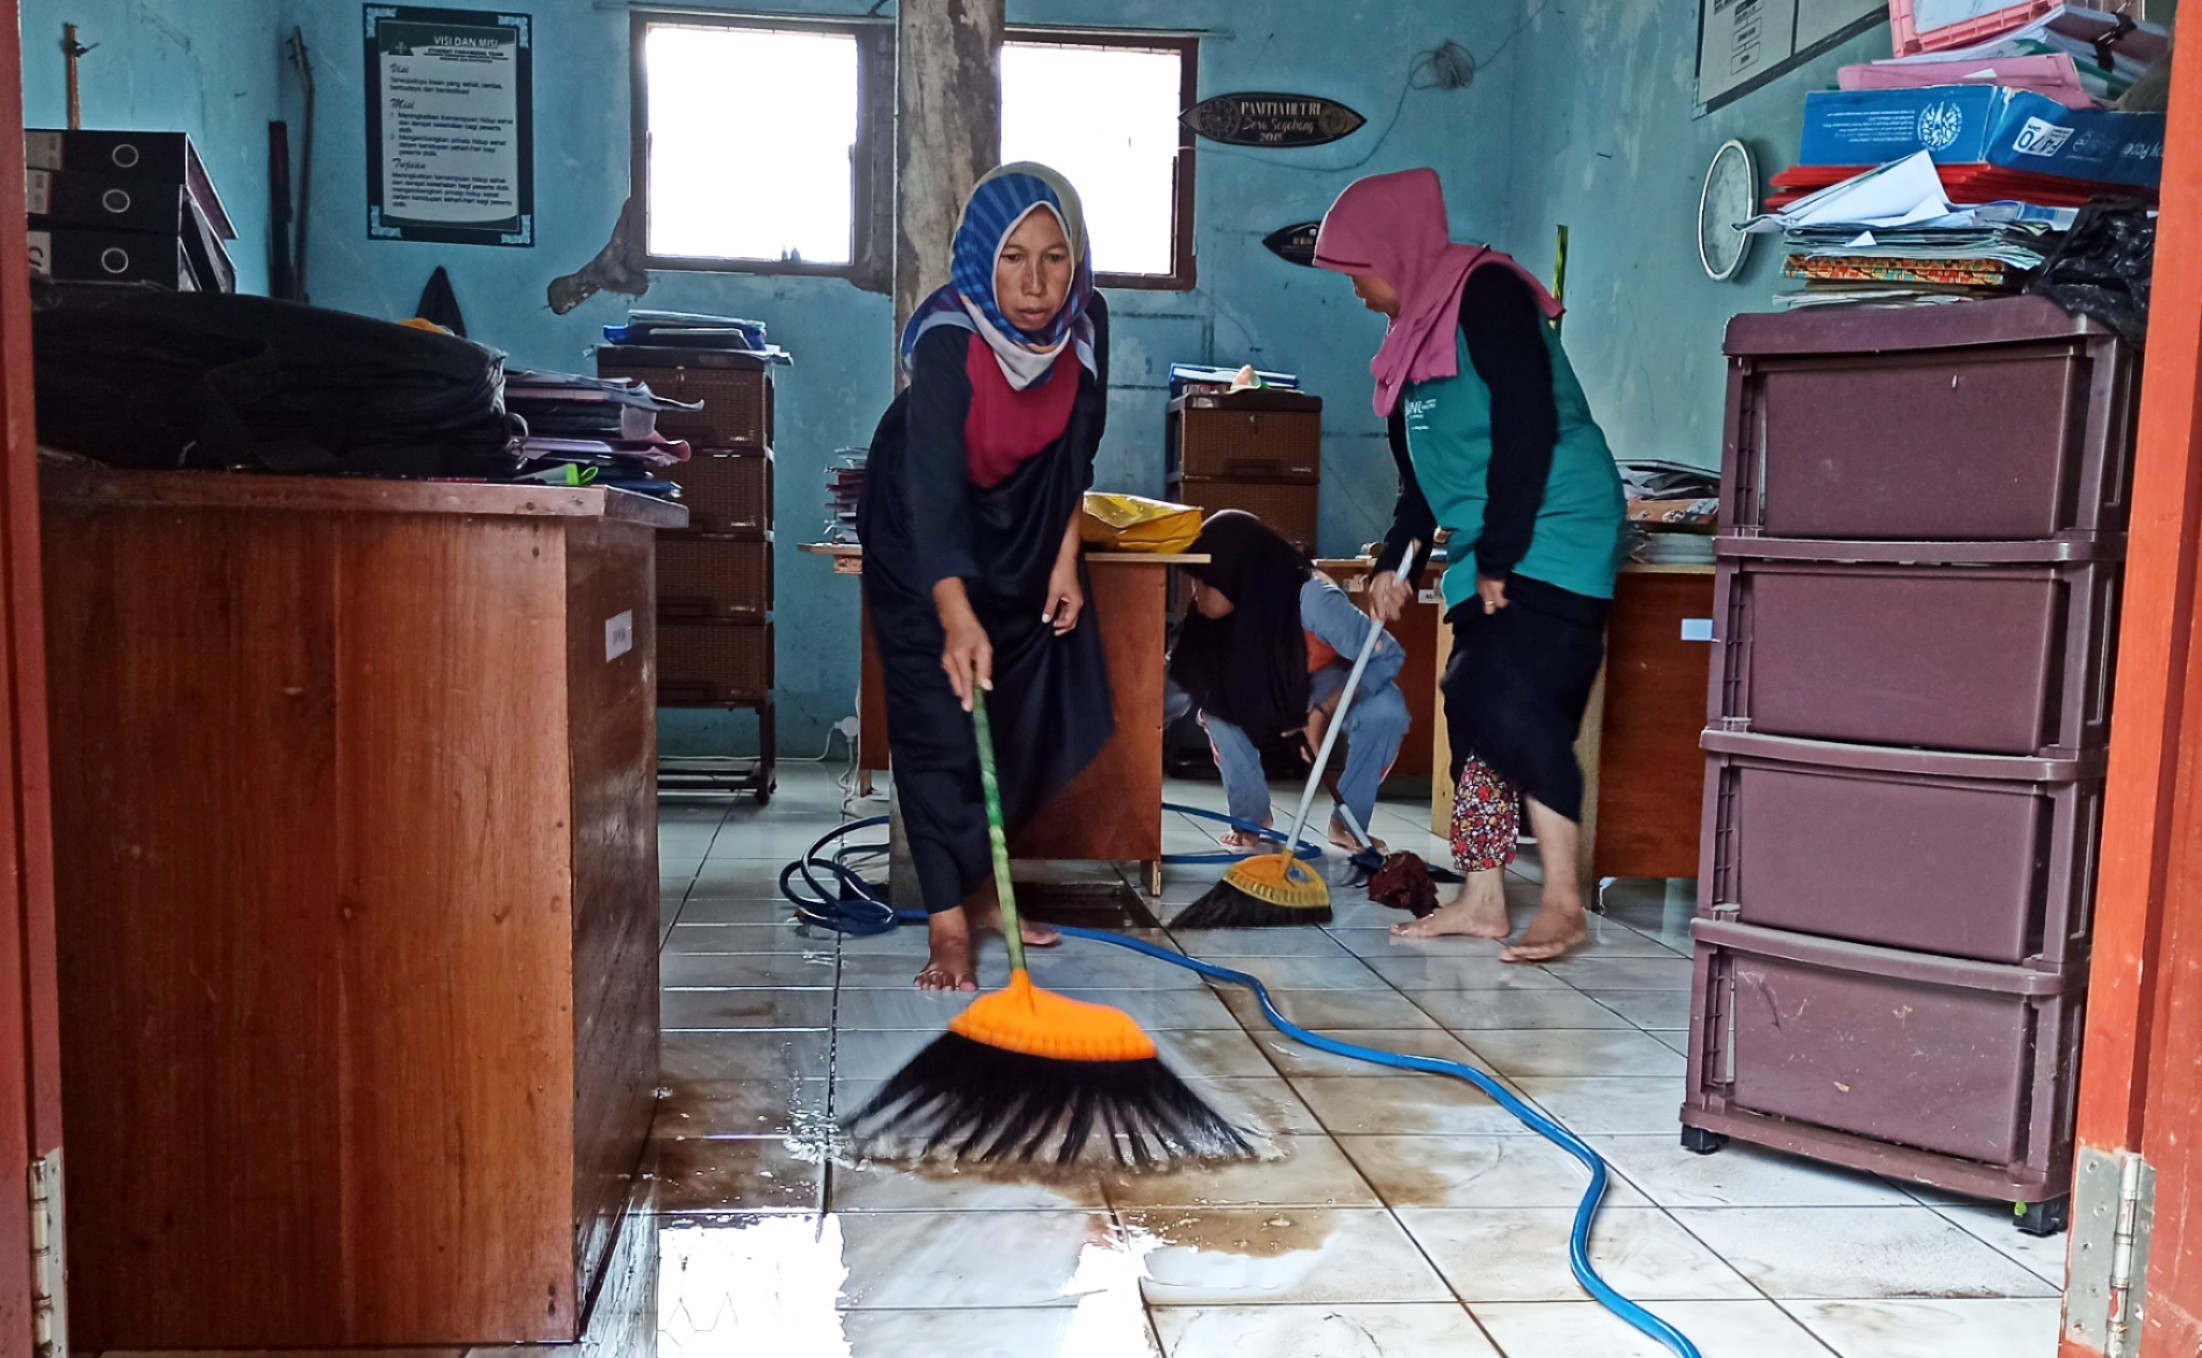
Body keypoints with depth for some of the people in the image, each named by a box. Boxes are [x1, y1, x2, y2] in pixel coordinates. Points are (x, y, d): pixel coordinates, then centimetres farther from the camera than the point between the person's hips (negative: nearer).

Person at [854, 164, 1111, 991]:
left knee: (1026, 717, 9)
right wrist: (956, 615, -56)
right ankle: (948, 926, -6)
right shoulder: (947, 339, -34)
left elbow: (1076, 450, -2)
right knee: (940, 718, -10)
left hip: (1023, 530, 5)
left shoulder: (1084, 324, -17)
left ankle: (981, 888, 25)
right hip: (921, 536, -5)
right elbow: (933, 488, -44)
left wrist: (1066, 558, -4)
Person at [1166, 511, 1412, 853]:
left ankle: (1348, 822, -11)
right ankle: (1251, 818, -6)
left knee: (1386, 710, -33)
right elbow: (1179, 686, -21)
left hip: (1332, 689, -3)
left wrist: (1325, 711, -38)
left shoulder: (1312, 598, -38)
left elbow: (1389, 656, -32)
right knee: (1216, 704, -27)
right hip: (1266, 695, 3)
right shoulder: (1208, 617, -25)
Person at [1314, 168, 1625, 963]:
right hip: (1488, 554, 9)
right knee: (1473, 709, 6)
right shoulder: (1417, 335, 17)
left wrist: (1498, 556, -18)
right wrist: (1392, 563, 19)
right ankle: (1482, 902, 12)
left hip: (1553, 535, -9)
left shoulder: (1487, 293, -11)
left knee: (1517, 707, -16)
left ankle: (1564, 906, -9)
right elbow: (1422, 474, 24)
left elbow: (1527, 427, -19)